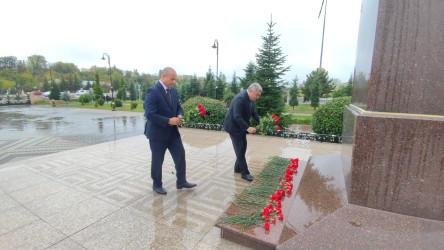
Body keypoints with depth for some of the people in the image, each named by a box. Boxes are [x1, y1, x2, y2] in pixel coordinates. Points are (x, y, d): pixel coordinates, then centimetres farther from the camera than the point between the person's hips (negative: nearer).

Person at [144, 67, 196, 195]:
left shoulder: (173, 90, 6)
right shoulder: (152, 91, -18)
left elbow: (178, 107, 13)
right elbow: (149, 114, -24)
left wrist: (179, 116, -9)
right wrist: (169, 121, -25)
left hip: (172, 131, 7)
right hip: (158, 133, -7)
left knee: (180, 155, 8)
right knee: (157, 161, 10)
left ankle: (181, 181, 25)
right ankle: (157, 185, 30)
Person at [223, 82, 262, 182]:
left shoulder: (250, 98, 1)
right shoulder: (240, 99, -28)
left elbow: (253, 112, 10)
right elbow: (237, 117, -31)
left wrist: (260, 120, -6)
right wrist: (248, 128, -33)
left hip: (241, 126, 10)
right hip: (234, 126, -9)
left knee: (243, 147, 16)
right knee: (240, 150, -4)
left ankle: (238, 168, 32)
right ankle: (245, 173, 6)